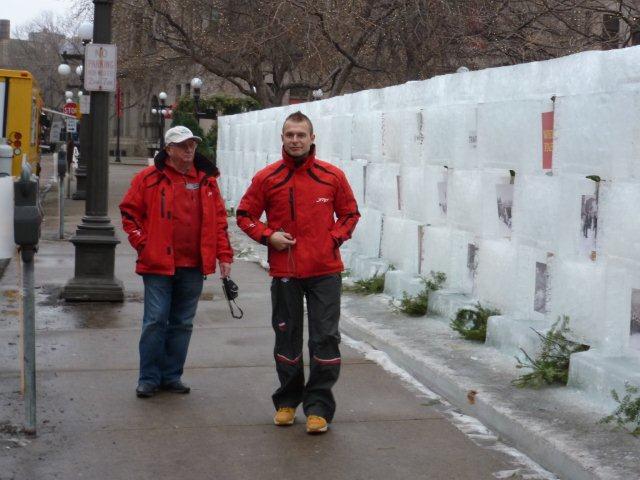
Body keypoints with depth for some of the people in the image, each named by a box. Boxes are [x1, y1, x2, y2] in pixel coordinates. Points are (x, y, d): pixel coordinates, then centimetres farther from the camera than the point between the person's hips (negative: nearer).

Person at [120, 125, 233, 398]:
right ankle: (149, 379, 9)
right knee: (155, 322, -2)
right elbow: (129, 213, 4)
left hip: (193, 266, 3)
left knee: (182, 324, 10)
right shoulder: (149, 178, 0)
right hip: (158, 264, -3)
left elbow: (219, 220, 11)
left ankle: (171, 376, 21)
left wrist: (224, 255, 5)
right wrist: (142, 244, -5)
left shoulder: (206, 180, 9)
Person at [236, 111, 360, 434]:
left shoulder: (332, 176, 1)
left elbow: (350, 213, 11)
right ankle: (287, 401, 28)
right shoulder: (266, 178, 0)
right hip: (284, 272, 1)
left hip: (324, 271, -1)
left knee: (325, 338, -1)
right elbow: (245, 215, 8)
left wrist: (335, 238, -5)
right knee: (286, 337, 12)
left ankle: (319, 406, 8)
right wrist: (268, 236, -7)